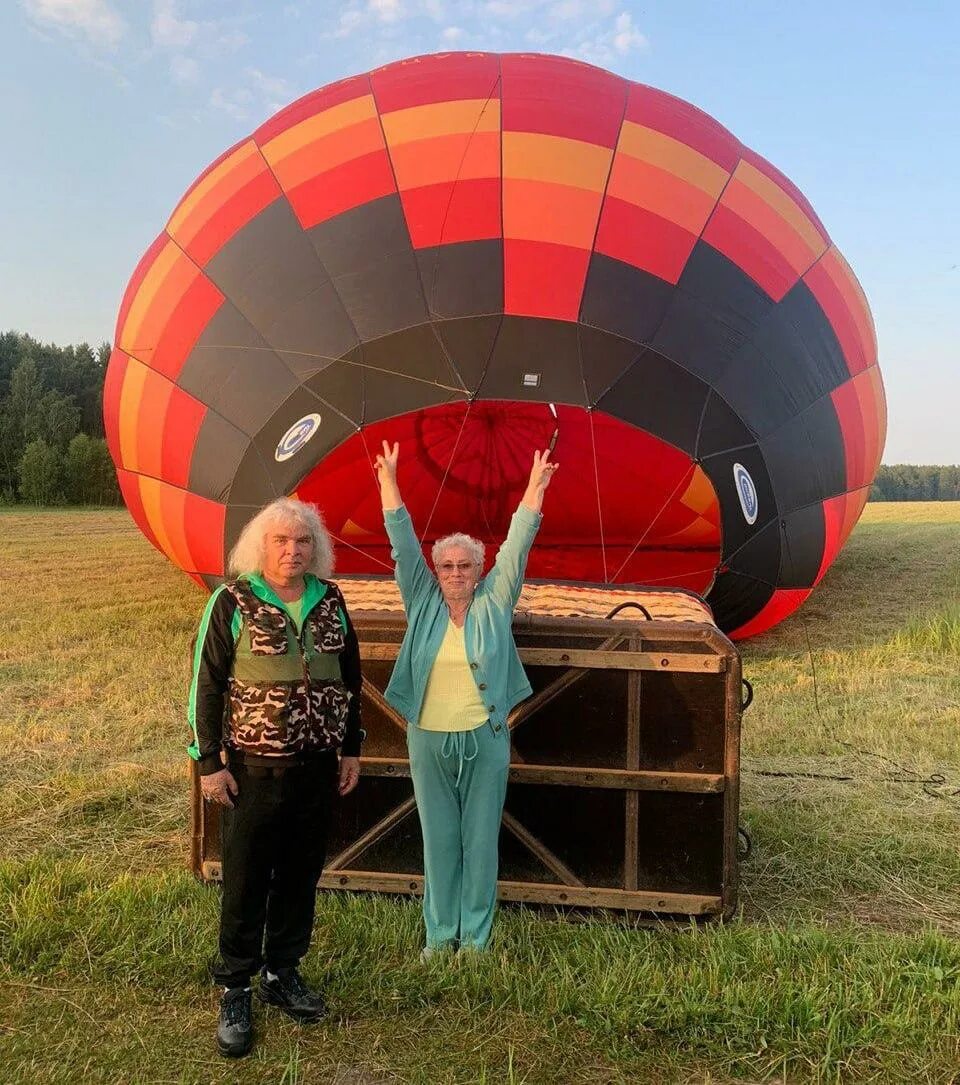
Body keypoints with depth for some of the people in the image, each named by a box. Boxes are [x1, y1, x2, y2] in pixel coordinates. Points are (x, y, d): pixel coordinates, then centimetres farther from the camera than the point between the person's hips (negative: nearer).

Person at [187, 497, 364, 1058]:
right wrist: (209, 762, -8)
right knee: (247, 881, 8)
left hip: (318, 767, 4)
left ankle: (282, 974, 35)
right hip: (253, 769, -4)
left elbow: (350, 676, 11)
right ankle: (236, 991, 27)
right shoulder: (233, 600, -9)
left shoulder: (330, 599, 2)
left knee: (302, 874, 15)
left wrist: (351, 747, 12)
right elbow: (207, 684, -6)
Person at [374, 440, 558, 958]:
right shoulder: (423, 603, 2)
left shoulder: (494, 603, 1)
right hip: (428, 741, 1)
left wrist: (534, 489, -6)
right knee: (438, 841, 10)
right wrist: (388, 481, -4)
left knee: (481, 841, 8)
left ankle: (475, 938, 22)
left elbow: (516, 548, -3)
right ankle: (440, 934, 25)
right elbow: (403, 545, -1)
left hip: (485, 740, -1)